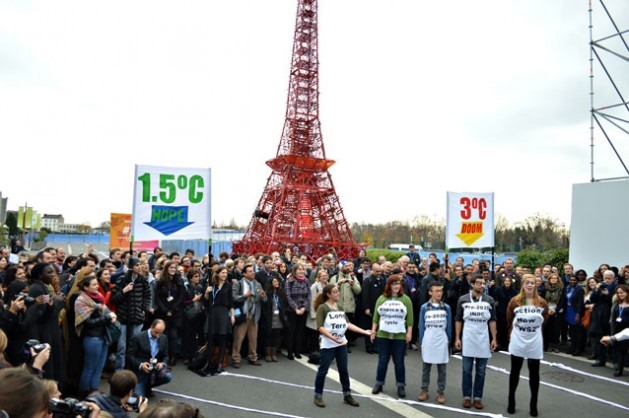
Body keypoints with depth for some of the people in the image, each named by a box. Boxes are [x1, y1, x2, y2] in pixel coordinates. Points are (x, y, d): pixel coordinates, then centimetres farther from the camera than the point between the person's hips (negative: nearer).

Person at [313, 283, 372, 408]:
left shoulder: (340, 307, 9)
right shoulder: (322, 307, -11)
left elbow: (348, 324, 8)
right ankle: (318, 396, 18)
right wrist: (332, 337, -29)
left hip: (341, 344, 6)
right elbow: (320, 327, -18)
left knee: (344, 370, 12)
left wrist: (364, 332, 2)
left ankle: (347, 395, 25)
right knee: (323, 370, 3)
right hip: (327, 345, -6)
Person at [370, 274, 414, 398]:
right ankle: (379, 383, 21)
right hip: (383, 335, 1)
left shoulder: (405, 299, 1)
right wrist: (373, 330, 2)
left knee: (399, 362, 5)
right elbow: (376, 316, 7)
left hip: (400, 336, -1)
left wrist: (409, 332, -6)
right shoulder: (381, 299, 5)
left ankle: (401, 386, 17)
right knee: (382, 361, 9)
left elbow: (409, 318, 0)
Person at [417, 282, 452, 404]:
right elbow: (421, 325, 2)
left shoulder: (446, 308, 0)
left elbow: (449, 326, 7)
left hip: (442, 341, 1)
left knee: (442, 368, 7)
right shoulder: (424, 307, -2)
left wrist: (448, 340, 7)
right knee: (426, 367, 9)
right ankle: (424, 390, 19)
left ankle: (441, 392, 17)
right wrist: (422, 341, 1)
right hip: (428, 340, 0)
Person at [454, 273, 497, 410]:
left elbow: (492, 320, 5)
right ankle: (467, 396, 15)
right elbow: (458, 320, 2)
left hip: (483, 340, 1)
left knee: (481, 372, 7)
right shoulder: (463, 300, -3)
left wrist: (494, 338, 0)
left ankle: (478, 397, 17)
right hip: (467, 339, -1)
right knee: (467, 370, 5)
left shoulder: (489, 300, 1)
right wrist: (457, 338, -2)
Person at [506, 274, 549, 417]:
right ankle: (511, 401, 23)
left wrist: (533, 328, 10)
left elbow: (543, 321, 9)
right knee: (515, 372, 10)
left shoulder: (542, 303, -5)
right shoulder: (514, 301, -8)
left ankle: (533, 404, 22)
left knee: (534, 374, 9)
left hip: (535, 343, 1)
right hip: (517, 342, -1)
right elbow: (509, 320, 4)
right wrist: (519, 329, 6)